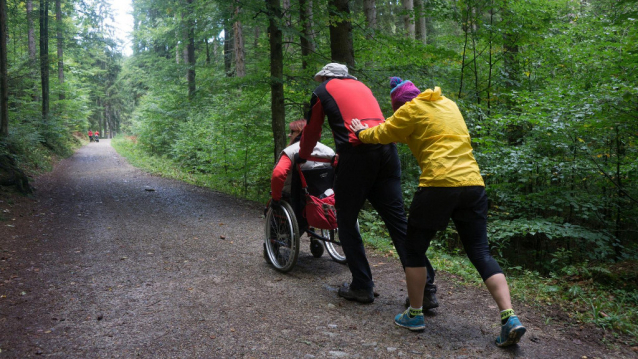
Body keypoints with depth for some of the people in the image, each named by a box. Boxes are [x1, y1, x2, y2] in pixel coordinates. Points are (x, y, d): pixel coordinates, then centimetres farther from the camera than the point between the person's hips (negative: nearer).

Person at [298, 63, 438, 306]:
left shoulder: (322, 91, 16)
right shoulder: (360, 86, 31)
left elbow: (311, 133, 23)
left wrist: (301, 157, 43)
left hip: (356, 153, -5)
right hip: (387, 150, 5)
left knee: (346, 221, 10)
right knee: (398, 221, 4)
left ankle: (362, 287, 11)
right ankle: (426, 290, 1)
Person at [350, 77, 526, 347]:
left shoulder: (412, 110, 4)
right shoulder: (448, 104, 24)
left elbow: (382, 134, 12)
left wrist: (362, 133, 34)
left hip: (439, 184, -6)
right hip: (473, 183, 6)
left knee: (414, 248, 11)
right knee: (480, 253, 8)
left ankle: (414, 315, 18)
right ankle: (510, 318, -2)